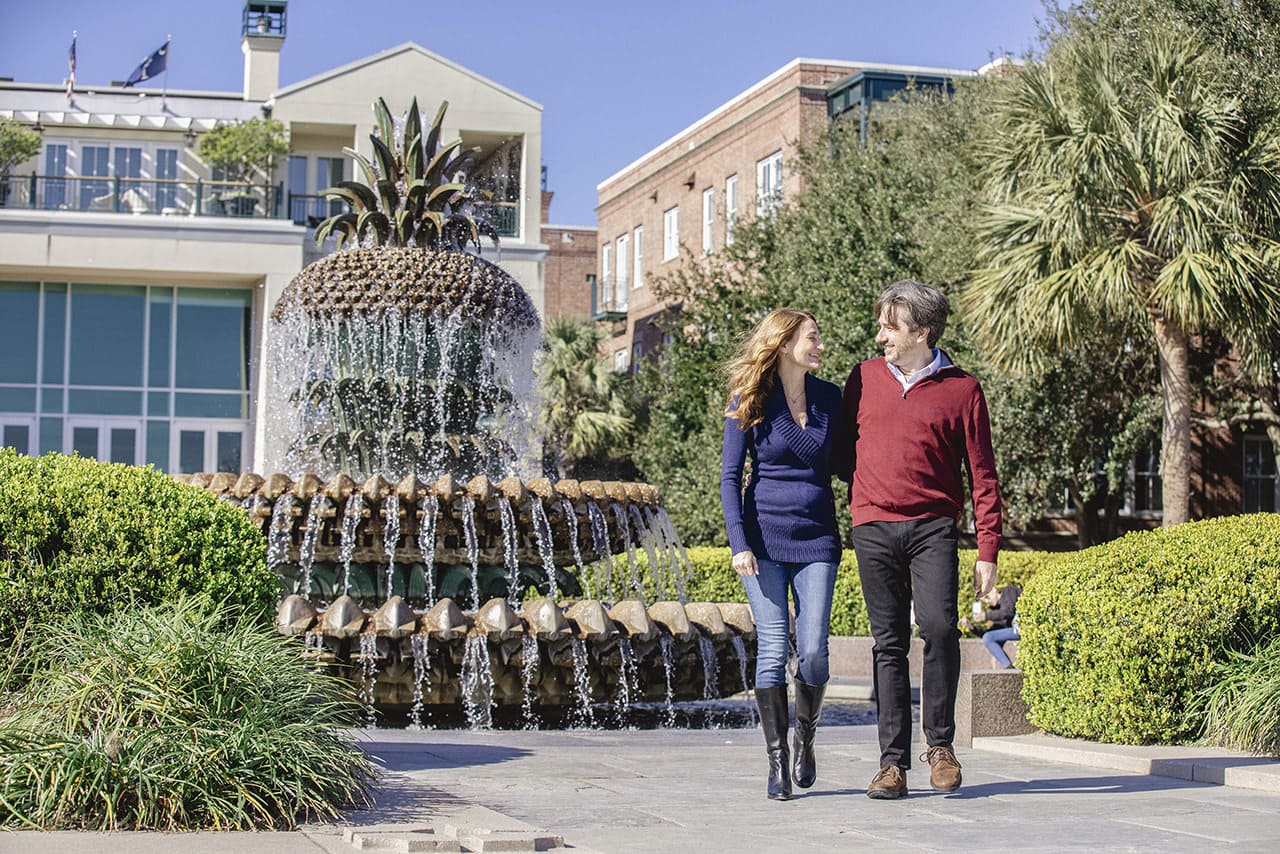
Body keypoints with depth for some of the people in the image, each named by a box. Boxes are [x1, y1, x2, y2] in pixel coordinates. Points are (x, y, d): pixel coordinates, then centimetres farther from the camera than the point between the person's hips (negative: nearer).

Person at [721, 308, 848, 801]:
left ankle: (805, 737, 18)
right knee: (773, 650, -5)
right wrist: (739, 542, -10)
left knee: (813, 651, -8)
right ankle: (777, 759, 6)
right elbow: (730, 476, -1)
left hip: (816, 539, 2)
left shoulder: (829, 398, 8)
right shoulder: (749, 402, 0)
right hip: (764, 538, -2)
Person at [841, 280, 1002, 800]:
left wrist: (988, 551, -1)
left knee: (939, 627, -19)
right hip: (873, 528, 2)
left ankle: (940, 743, 0)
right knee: (888, 644, 2)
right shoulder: (864, 378, 11)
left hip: (933, 527, -2)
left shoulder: (961, 390, 4)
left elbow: (982, 475, 4)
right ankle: (893, 762, 5)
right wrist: (852, 509, 14)